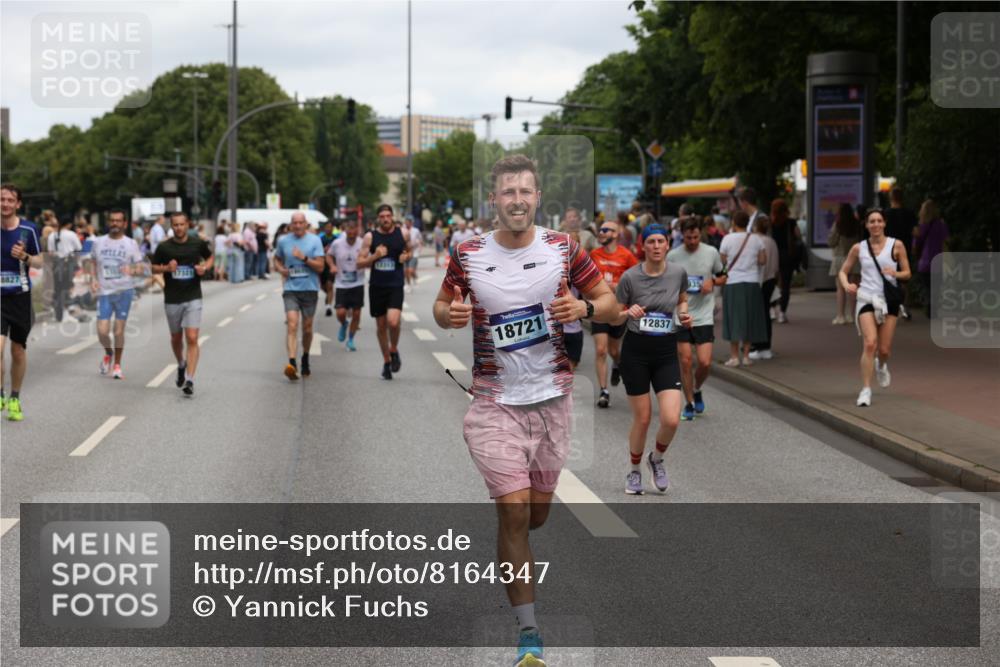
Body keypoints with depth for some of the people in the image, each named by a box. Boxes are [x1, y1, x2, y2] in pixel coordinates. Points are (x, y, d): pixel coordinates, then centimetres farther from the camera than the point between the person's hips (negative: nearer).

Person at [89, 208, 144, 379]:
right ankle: (108, 353, 25)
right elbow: (93, 262, 19)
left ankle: (117, 365, 17)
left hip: (124, 291, -1)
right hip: (104, 292, 1)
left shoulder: (131, 244, 2)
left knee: (119, 330, 1)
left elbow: (140, 269, 2)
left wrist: (132, 271, -21)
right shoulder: (98, 242, 7)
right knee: (102, 331, -7)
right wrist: (93, 279, 1)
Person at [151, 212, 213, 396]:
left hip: (193, 298, -1)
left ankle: (189, 380, -13)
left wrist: (205, 267, -5)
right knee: (176, 338, 15)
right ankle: (181, 365, 45)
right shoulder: (164, 247, -3)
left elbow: (210, 257, 17)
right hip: (172, 299, 1)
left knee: (192, 339, -13)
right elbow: (153, 267, 8)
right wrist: (166, 268, -12)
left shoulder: (198, 243, -1)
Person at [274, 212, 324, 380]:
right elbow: (277, 259, 23)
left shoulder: (314, 241, -1)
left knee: (307, 328, 10)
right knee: (292, 325, -16)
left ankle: (305, 359, 33)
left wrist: (304, 258, -18)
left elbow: (320, 266, -6)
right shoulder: (283, 241, 6)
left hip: (309, 289, 0)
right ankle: (292, 363, -28)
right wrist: (280, 268, 2)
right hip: (290, 289, 0)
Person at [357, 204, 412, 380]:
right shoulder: (370, 237, -2)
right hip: (377, 286, 1)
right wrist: (375, 256, -18)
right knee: (381, 325, 10)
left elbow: (409, 250, 20)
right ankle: (386, 361, 27)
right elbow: (360, 263, -2)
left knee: (393, 321, -20)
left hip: (395, 286, -1)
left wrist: (406, 256, -3)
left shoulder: (401, 234, 0)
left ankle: (394, 350, 8)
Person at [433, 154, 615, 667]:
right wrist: (449, 315, -14)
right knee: (514, 510, -12)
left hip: (551, 398, 2)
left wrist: (584, 307, -20)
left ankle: (509, 555, 50)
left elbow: (609, 302, 3)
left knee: (536, 512, 12)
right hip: (496, 402, -2)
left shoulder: (562, 249, -2)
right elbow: (441, 307, 10)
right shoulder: (467, 254, -4)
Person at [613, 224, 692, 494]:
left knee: (671, 419, -11)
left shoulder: (678, 272, -2)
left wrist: (684, 314, -2)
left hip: (666, 352, 2)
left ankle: (656, 459, 21)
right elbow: (614, 318, -1)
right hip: (635, 352, -2)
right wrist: (629, 312, -22)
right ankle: (634, 471, 28)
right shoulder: (630, 276, -9)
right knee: (642, 419, 3)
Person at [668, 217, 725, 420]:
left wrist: (713, 282, -7)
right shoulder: (673, 256, -1)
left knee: (704, 362, -8)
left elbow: (723, 277, 13)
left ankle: (697, 391, 23)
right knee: (685, 361, 0)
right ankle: (689, 404, 14)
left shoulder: (711, 253, 1)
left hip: (704, 317, 0)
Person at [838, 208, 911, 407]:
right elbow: (843, 271, 11)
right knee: (870, 343, -18)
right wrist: (846, 285, -10)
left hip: (889, 300, 1)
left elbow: (907, 273, 6)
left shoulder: (896, 245, 2)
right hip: (866, 299, -1)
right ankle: (865, 389, -13)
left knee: (884, 349, 4)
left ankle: (881, 366, 42)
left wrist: (895, 273, -17)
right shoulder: (859, 248, 4)